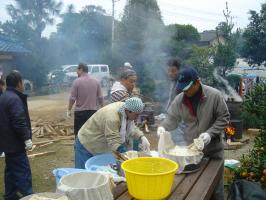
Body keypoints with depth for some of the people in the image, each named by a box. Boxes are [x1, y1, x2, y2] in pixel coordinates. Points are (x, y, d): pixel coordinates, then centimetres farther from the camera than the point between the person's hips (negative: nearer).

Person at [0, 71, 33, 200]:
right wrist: (27, 139, -20)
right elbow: (19, 122, -25)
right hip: (15, 142, -10)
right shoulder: (14, 99, -19)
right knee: (23, 171, -6)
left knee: (11, 170, 17)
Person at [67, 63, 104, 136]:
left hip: (80, 111, -3)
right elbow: (100, 97, 3)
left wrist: (69, 109, 2)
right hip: (93, 111, 3)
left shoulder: (77, 81, -9)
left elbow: (72, 98, -9)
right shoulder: (96, 81, 2)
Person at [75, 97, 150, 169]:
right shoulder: (112, 118, -36)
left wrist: (142, 137, -16)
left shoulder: (126, 109, -11)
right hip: (87, 145, -8)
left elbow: (132, 128, 1)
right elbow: (114, 142, -36)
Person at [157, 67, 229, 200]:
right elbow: (172, 117, 0)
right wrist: (163, 126, -21)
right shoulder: (180, 99, -6)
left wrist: (210, 133, -21)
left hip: (213, 149, -2)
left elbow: (224, 118, -9)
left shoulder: (214, 95, -14)